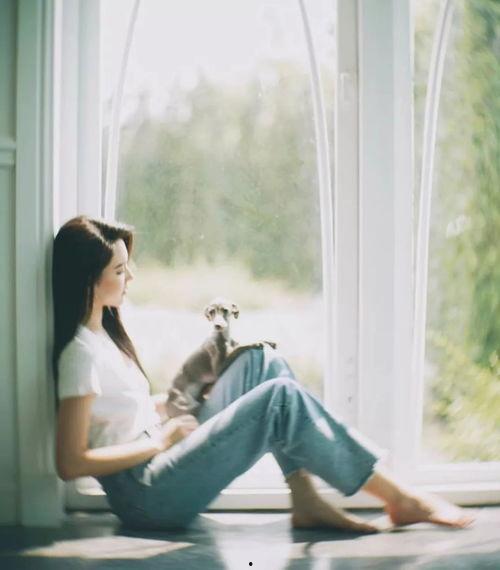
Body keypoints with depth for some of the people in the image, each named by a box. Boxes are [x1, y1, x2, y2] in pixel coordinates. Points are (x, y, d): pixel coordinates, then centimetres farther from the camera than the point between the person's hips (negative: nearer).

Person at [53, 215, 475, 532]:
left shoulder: (102, 332, 11)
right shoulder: (81, 353, -18)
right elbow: (70, 463, -23)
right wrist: (159, 440, -15)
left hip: (163, 459, 10)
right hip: (146, 497, -10)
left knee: (263, 362, 3)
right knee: (281, 396, -20)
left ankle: (306, 502, -5)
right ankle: (401, 500, -9)